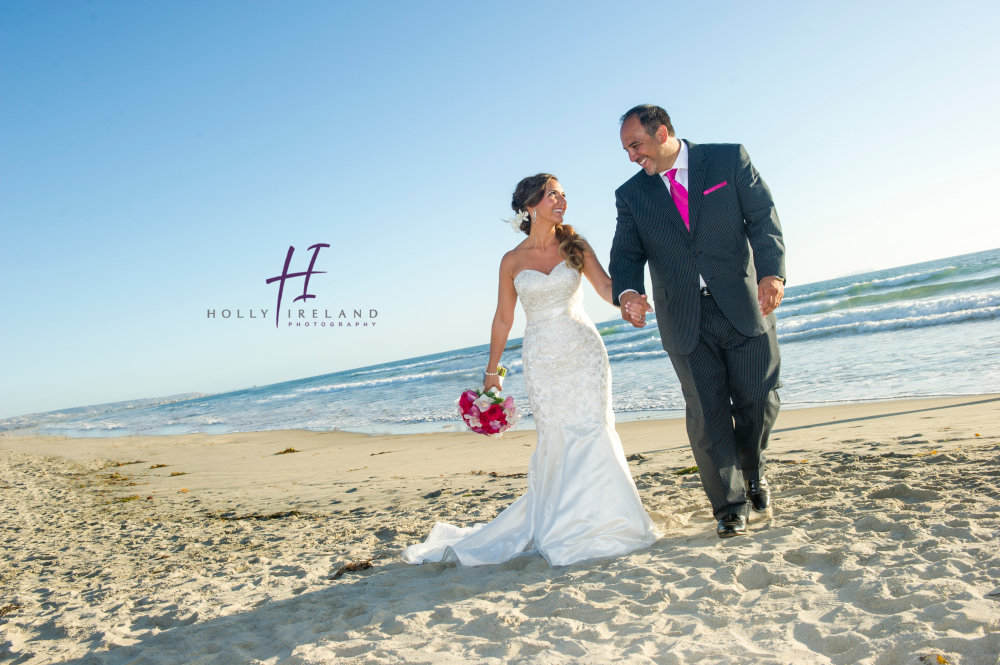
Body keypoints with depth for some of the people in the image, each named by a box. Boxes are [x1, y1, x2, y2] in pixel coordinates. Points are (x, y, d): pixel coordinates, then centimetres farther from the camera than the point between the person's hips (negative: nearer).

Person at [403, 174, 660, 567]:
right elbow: (503, 319, 9)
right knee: (558, 441, 0)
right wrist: (491, 373, 12)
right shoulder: (512, 261, 4)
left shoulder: (576, 247, 5)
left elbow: (608, 289, -2)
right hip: (542, 361, 0)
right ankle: (564, 531, 16)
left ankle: (597, 520, 11)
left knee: (590, 433, -5)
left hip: (584, 354, 1)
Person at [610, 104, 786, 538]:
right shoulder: (631, 195, 8)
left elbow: (762, 217, -3)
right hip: (684, 318, 1)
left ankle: (753, 472, 35)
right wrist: (627, 292, -20)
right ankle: (730, 507, 16)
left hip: (744, 305, -1)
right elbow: (626, 254, 2)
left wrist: (772, 271, -19)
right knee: (706, 413, 0)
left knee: (758, 399, 3)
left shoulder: (729, 160, 3)